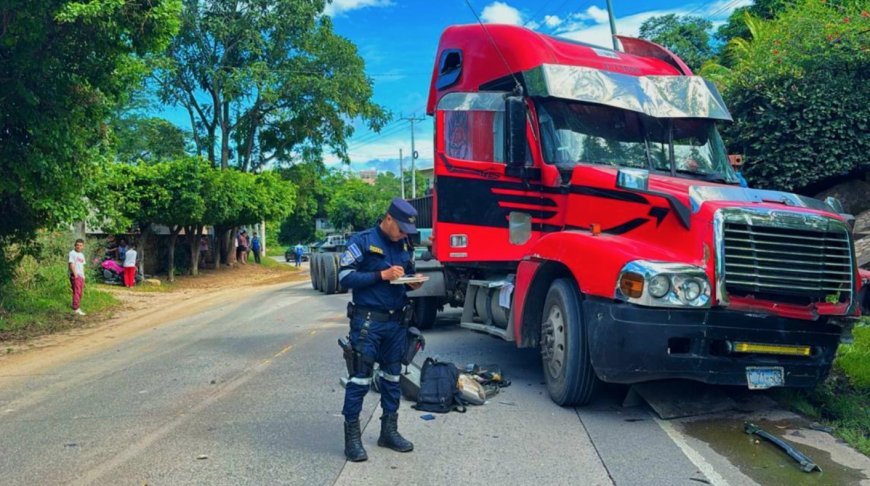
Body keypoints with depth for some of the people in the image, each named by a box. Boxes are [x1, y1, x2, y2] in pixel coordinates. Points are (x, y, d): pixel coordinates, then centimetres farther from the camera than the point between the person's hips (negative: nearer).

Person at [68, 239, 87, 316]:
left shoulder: (82, 255, 20)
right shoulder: (72, 253, -5)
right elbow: (71, 264, -13)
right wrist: (75, 274, -21)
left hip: (81, 276, 8)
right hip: (75, 275, -8)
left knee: (80, 292, 10)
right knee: (76, 292, -14)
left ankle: (78, 308, 16)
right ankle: (76, 309, -18)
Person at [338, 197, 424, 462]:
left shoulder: (404, 246, 11)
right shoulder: (362, 241, -8)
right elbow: (345, 276, -13)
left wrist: (413, 283, -3)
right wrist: (382, 275, -20)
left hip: (396, 321, 7)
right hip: (368, 320, -6)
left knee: (392, 376, 13)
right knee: (361, 377, -4)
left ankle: (389, 430, 25)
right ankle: (352, 436, 5)